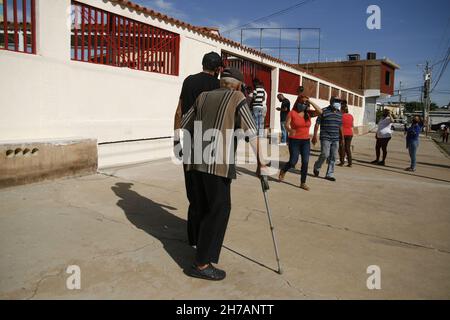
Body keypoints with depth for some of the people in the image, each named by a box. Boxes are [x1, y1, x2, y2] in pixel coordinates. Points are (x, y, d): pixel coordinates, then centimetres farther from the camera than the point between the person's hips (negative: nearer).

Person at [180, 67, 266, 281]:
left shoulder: (203, 97, 18)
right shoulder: (237, 98, 4)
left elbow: (184, 125, 24)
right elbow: (251, 133, -2)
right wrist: (260, 162, 4)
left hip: (196, 159, 6)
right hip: (217, 162, -6)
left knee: (205, 206, 19)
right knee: (219, 209, 2)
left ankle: (205, 246, 33)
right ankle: (201, 264, 4)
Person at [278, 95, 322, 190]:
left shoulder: (308, 113, 4)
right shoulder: (292, 113, -6)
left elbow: (320, 111, -10)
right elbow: (286, 125, -9)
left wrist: (310, 102, -12)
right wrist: (290, 130, -31)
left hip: (306, 141, 4)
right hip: (294, 140, -4)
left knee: (305, 162, -2)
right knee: (293, 161, -4)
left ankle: (303, 183, 9)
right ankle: (283, 171, 29)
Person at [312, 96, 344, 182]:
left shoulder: (339, 113, 12)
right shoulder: (324, 111, -5)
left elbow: (340, 127, 19)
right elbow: (317, 124, -5)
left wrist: (342, 138, 17)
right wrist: (315, 136, -12)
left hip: (335, 139, 5)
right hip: (325, 138, -5)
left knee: (333, 157, 4)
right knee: (325, 154, -13)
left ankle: (329, 174, 12)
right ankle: (317, 167, 15)